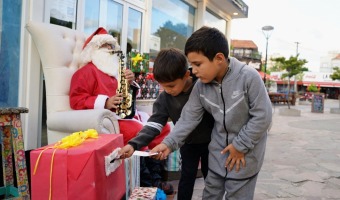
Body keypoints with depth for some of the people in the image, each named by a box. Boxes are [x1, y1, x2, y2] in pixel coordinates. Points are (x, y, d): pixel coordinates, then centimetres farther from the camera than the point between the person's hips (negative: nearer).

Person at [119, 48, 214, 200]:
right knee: (187, 177, 8)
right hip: (188, 143, 2)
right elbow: (153, 124, -21)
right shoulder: (164, 98, -15)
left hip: (209, 141, -1)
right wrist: (133, 144, -35)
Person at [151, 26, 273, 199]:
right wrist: (169, 143, -14)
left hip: (245, 153, -5)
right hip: (218, 151, 5)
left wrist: (240, 146, -15)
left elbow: (262, 116, -20)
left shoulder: (248, 77, -24)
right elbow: (188, 118, -4)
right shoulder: (201, 85, -8)